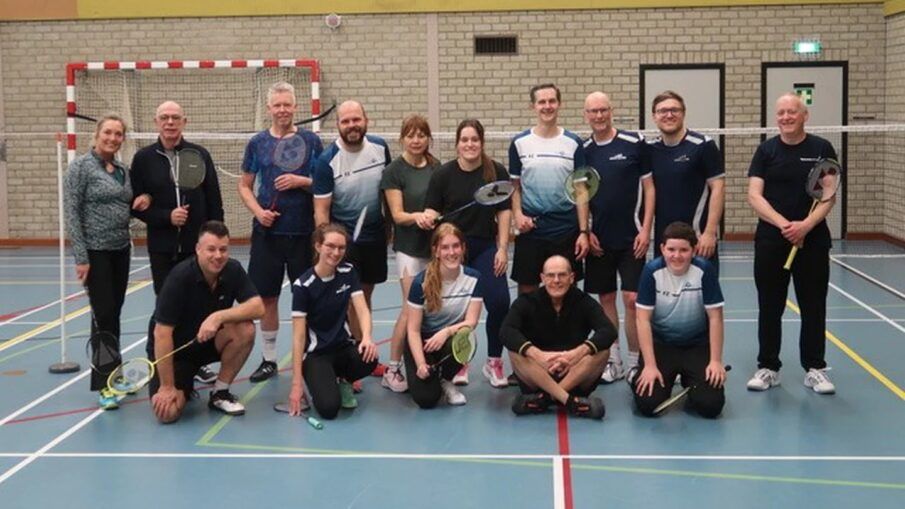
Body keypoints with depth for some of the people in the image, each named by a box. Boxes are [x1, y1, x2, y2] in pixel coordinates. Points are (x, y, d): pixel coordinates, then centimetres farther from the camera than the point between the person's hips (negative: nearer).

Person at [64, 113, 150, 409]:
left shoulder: (123, 170, 11)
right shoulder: (81, 166, -7)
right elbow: (71, 213, -11)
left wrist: (144, 200, -2)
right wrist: (80, 257, -16)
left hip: (121, 250, 6)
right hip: (95, 251, -6)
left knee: (114, 313, 11)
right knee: (104, 314, -7)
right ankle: (104, 384, -1)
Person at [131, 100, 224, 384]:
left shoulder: (200, 155, 4)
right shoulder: (143, 158, 2)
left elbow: (214, 202, 4)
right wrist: (166, 217, -14)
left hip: (198, 246, 1)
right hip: (162, 249, -1)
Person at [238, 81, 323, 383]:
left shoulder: (311, 141, 2)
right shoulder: (257, 143, 6)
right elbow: (245, 186, 10)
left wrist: (300, 181, -16)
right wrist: (258, 211, -7)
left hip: (304, 232, -1)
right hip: (268, 231, 2)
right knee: (267, 296, 6)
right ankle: (268, 359, 18)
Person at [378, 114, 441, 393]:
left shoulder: (436, 167, 8)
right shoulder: (394, 171, -4)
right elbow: (397, 214, -8)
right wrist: (416, 216, -27)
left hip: (437, 244, 4)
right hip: (410, 248, -4)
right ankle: (392, 370, 0)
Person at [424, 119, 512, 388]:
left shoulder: (496, 171, -2)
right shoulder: (443, 174, -3)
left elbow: (504, 211, 1)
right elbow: (432, 209, 2)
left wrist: (503, 248, -3)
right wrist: (428, 217, -22)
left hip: (486, 247, 0)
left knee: (499, 302, -9)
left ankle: (494, 362, 12)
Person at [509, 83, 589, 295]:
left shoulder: (573, 143, 2)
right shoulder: (520, 143, 3)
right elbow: (515, 186, 8)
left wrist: (584, 231, -3)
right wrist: (517, 214, -11)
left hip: (566, 231, 0)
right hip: (530, 230, 0)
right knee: (526, 289, 5)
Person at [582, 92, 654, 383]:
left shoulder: (634, 143, -4)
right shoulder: (583, 151, 4)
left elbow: (649, 188, -2)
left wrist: (645, 229, -9)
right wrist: (585, 231, 1)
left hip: (631, 238, -3)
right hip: (599, 240, 3)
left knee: (632, 298, -5)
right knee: (606, 298, 8)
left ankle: (635, 362, 8)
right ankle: (613, 360, 19)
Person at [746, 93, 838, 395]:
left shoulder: (822, 149, 2)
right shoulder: (766, 151, 3)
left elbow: (829, 195, -2)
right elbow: (754, 196, -4)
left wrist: (806, 225, -18)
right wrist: (783, 224, -17)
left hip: (813, 241, 0)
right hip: (770, 242, 1)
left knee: (813, 307, 6)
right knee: (770, 307, 6)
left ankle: (815, 369, 17)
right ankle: (768, 368, 16)